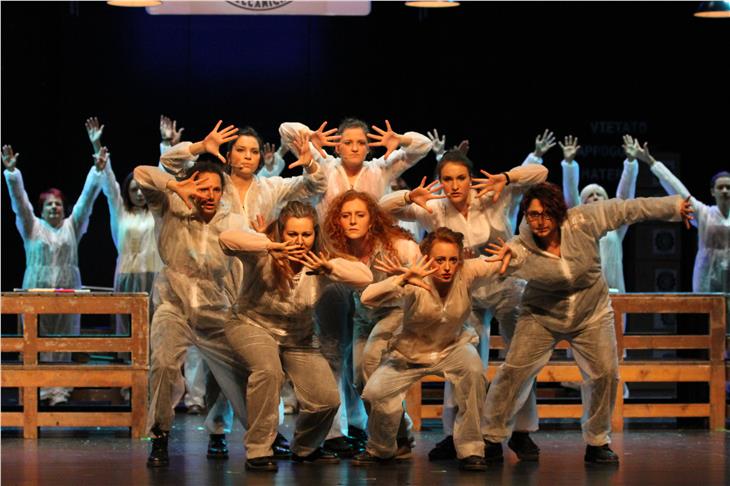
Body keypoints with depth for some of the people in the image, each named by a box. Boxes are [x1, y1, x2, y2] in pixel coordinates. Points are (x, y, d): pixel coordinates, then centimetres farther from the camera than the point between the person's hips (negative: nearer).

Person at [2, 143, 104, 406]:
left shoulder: (72, 226, 12)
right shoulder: (32, 227, 8)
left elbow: (86, 199, 3)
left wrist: (97, 171, -8)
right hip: (38, 291, -2)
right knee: (39, 340, -4)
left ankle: (60, 388, 2)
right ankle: (40, 388, -4)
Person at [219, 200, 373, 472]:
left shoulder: (320, 262, -13)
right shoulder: (263, 255, -23)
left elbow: (365, 277, -25)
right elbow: (227, 238, -42)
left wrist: (329, 268, -41)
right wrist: (273, 246, -50)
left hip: (299, 336, 4)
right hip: (253, 325, -4)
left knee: (327, 399, -8)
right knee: (268, 370, -36)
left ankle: (305, 449, 25)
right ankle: (258, 452, -21)